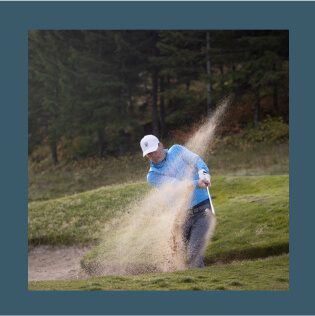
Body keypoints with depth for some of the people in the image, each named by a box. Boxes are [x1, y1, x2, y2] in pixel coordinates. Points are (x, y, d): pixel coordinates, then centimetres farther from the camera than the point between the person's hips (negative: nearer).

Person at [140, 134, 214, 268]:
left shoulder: (177, 151, 5)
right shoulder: (153, 176, -3)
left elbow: (196, 161, -8)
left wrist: (204, 174, -31)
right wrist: (197, 184, -34)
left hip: (202, 208, -2)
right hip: (182, 215, 2)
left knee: (193, 254, -15)